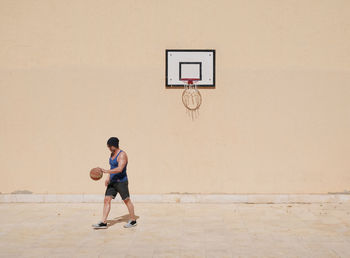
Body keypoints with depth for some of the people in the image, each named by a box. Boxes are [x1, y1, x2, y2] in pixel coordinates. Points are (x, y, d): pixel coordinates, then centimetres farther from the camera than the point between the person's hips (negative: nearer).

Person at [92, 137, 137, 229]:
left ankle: (133, 221, 19)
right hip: (112, 182, 8)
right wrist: (108, 177, 10)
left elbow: (119, 169, -30)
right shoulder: (112, 154, 11)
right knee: (106, 200, -1)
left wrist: (106, 171, -35)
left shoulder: (122, 155, -17)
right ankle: (103, 223, -2)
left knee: (127, 201, 4)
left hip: (121, 182, -8)